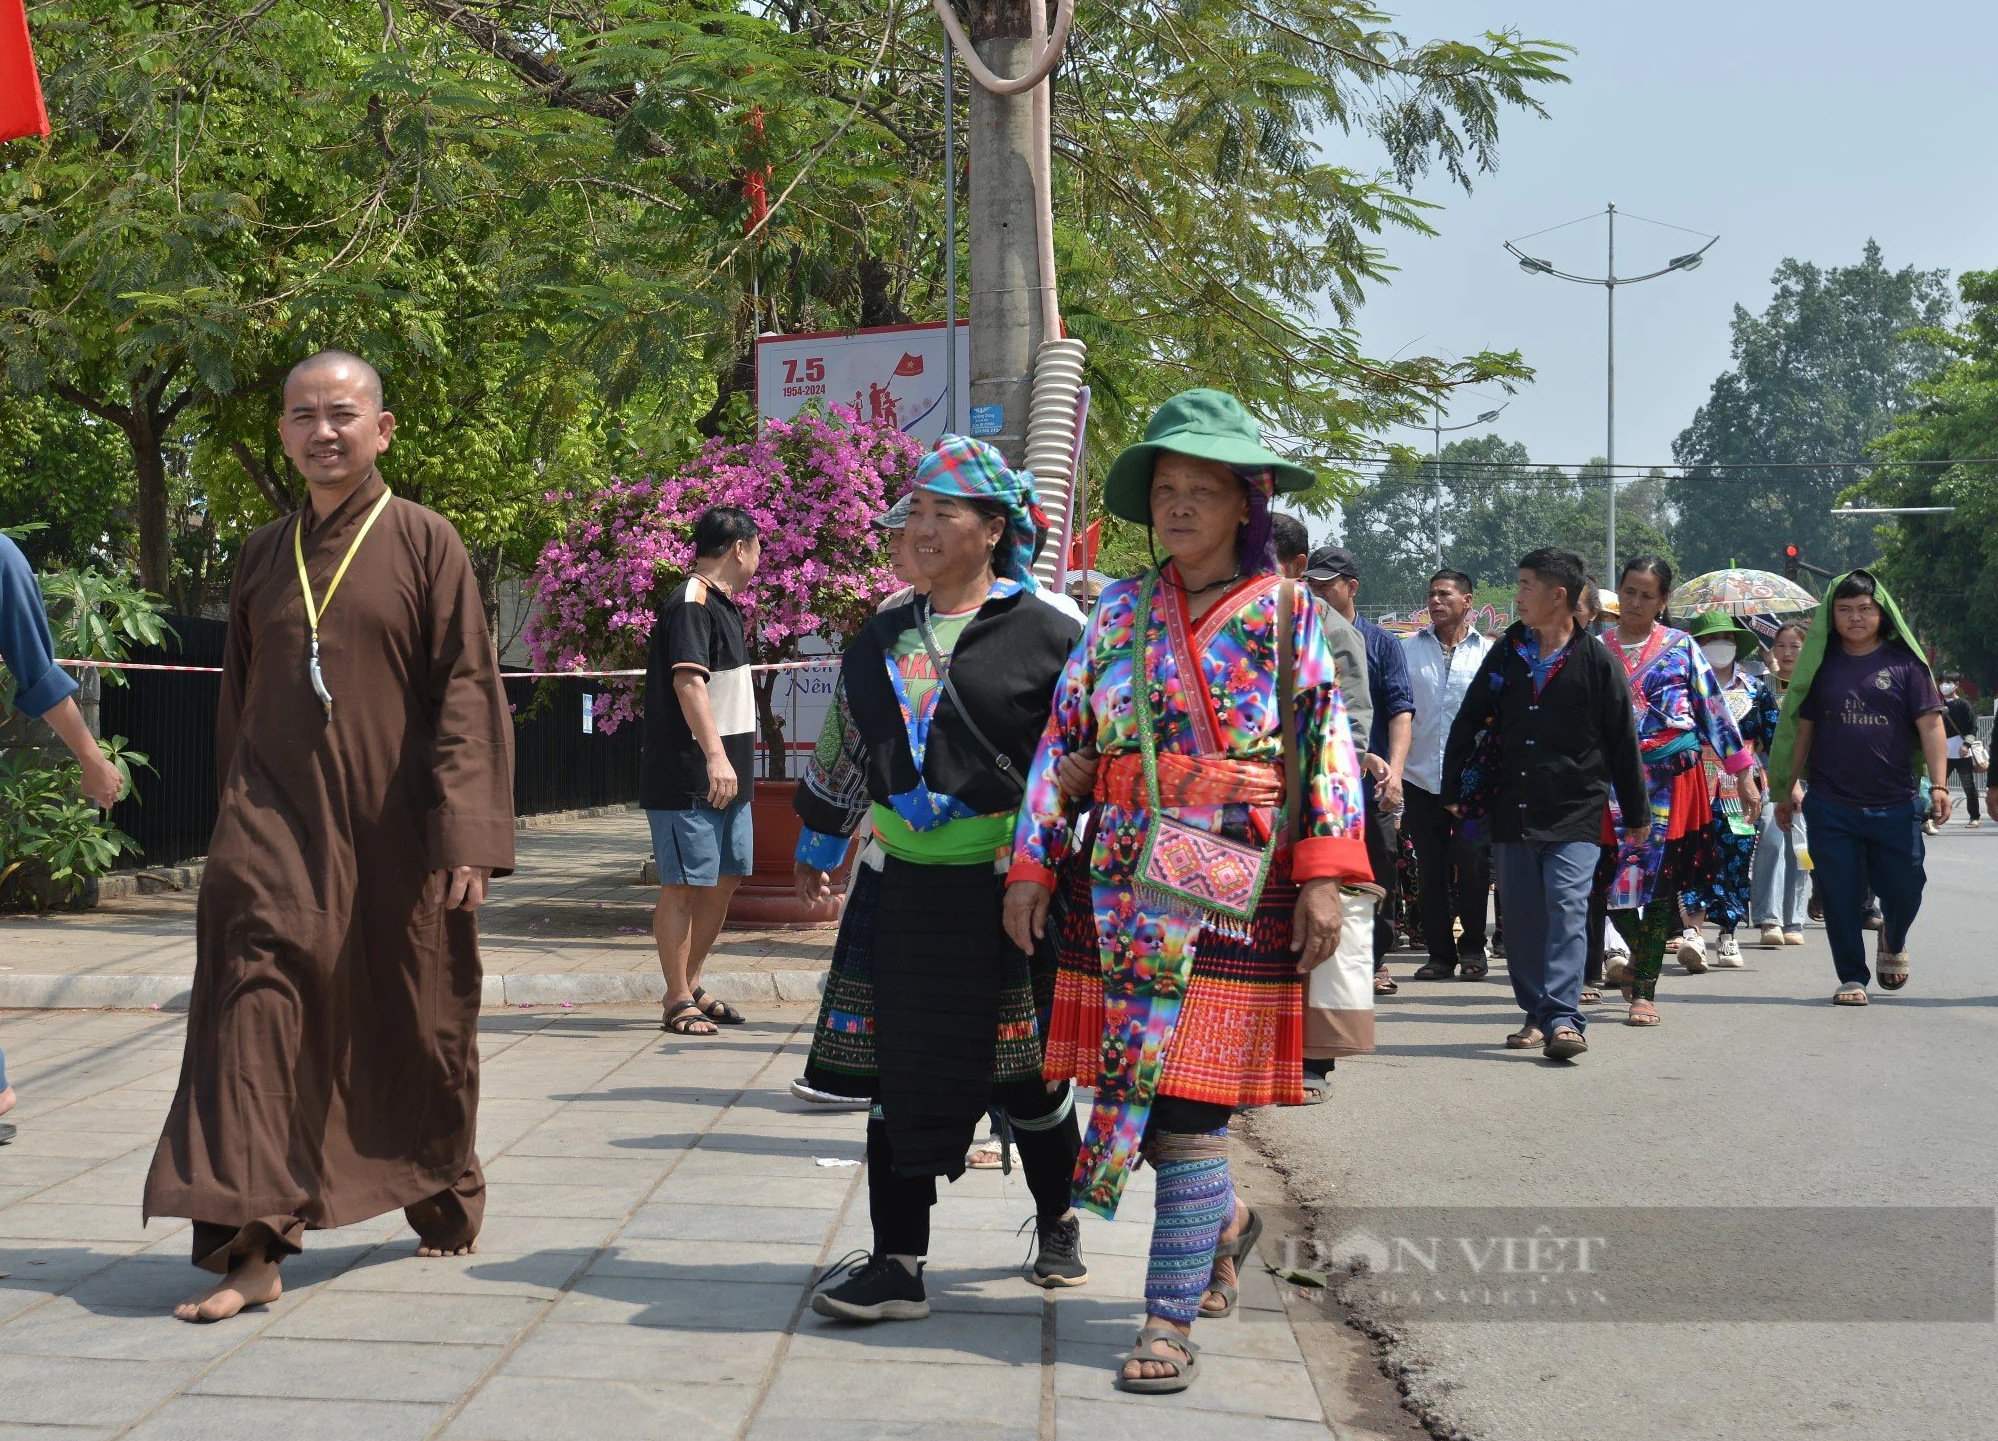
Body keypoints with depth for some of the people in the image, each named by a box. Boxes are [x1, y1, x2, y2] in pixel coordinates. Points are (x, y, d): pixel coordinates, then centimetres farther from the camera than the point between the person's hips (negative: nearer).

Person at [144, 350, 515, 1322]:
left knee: (416, 1024, 10)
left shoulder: (424, 543, -1)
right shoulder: (262, 555, 10)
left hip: (393, 834, -2)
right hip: (277, 821, 2)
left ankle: (446, 1200, 35)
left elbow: (467, 693, -6)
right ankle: (245, 1248, -16)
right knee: (254, 996, -14)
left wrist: (466, 833, -14)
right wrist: (236, 815, 18)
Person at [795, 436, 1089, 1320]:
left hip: (1009, 885, -4)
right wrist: (817, 846, 29)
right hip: (905, 888, 4)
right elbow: (843, 749, 23)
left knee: (1024, 1074, 6)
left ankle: (1058, 1223, 32)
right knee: (895, 1069, 1)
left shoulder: (1044, 638, -5)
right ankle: (897, 1265, 8)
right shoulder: (882, 642, 12)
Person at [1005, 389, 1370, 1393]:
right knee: (1137, 1078, 5)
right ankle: (1222, 1224, 34)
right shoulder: (1121, 612, 10)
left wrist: (1324, 876, -11)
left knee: (1187, 1100, -6)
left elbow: (1326, 747, -3)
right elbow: (1063, 740, 10)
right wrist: (1033, 867, 5)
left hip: (1236, 886, -3)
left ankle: (1172, 1321, 1)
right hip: (1125, 883, 4)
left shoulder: (1285, 614, 2)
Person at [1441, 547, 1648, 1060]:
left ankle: (1564, 1017, -18)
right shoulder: (1506, 654, 7)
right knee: (1521, 916, 7)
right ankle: (1537, 1013, 16)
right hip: (1510, 810, 4)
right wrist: (1453, 792, 11)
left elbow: (1622, 742, 1)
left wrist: (1635, 814, 4)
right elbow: (1466, 724, 13)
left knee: (1567, 908, -15)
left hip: (1576, 811, -4)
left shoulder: (1596, 662, -4)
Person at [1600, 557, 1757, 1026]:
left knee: (1659, 880, -2)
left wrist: (1743, 773, 4)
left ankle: (1644, 990, 5)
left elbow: (1714, 709, 6)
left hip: (1672, 780, -1)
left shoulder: (1681, 647, 6)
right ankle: (1642, 952, 28)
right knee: (1612, 880, -3)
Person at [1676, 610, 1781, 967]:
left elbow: (1774, 741, 10)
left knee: (1737, 857, 1)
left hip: (1741, 789, 2)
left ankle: (1728, 937, 8)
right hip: (1694, 785, -2)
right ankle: (1693, 930, -13)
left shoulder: (1756, 689, 11)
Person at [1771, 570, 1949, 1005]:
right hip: (1830, 805, 1)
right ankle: (1852, 977, 16)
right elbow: (1802, 729, 11)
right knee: (1841, 896, 2)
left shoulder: (1904, 662, 1)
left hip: (1895, 804, -1)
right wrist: (1788, 789, 11)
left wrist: (1939, 785, -10)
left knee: (1905, 888, 2)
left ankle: (1893, 942, 35)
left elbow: (1930, 725, -1)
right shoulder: (1821, 664, 6)